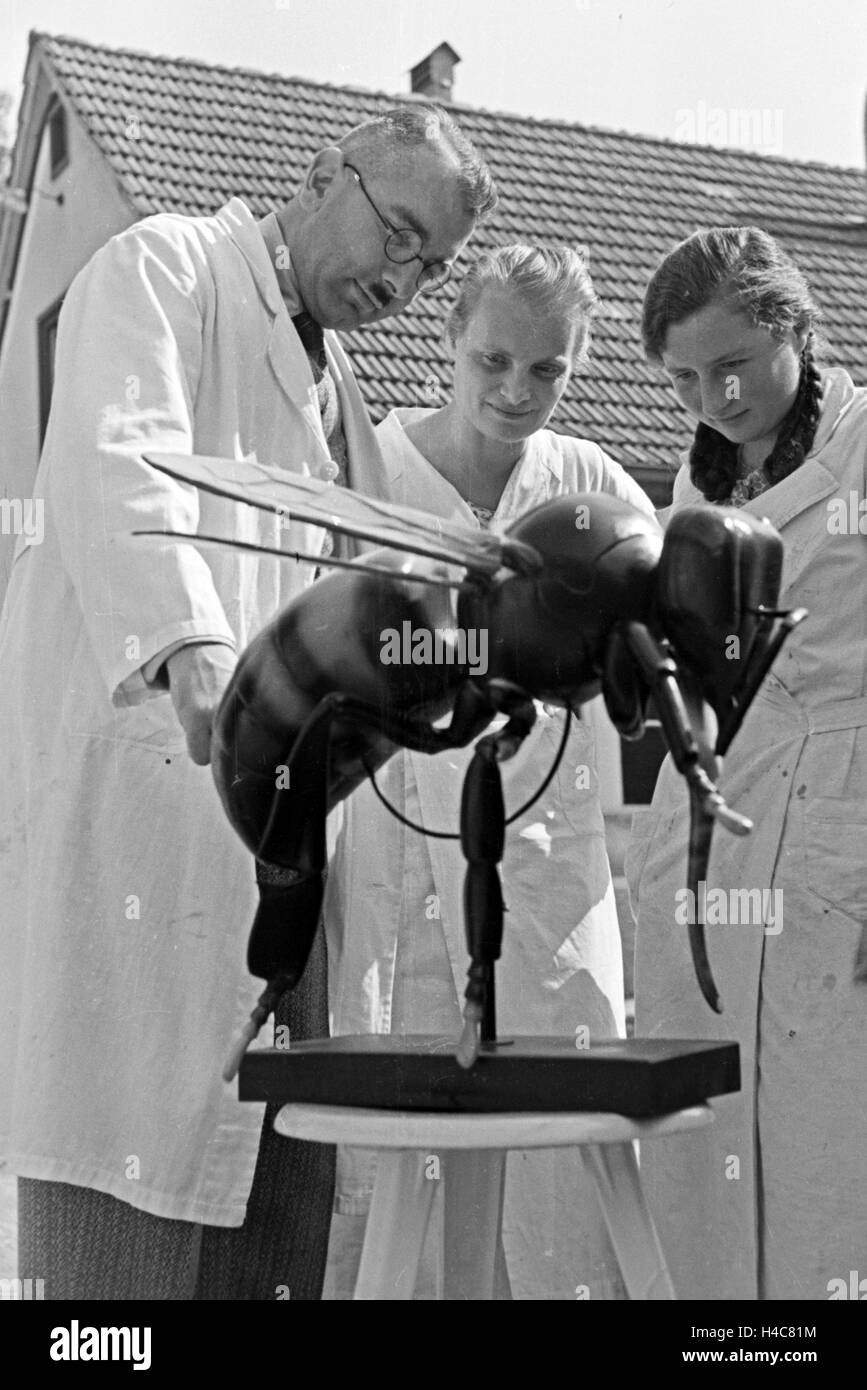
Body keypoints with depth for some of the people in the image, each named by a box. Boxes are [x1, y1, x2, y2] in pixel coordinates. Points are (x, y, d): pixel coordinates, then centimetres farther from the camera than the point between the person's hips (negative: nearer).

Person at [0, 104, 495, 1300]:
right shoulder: (162, 269, 2)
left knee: (275, 1185, 3)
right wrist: (192, 652, -33)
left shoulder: (338, 389, 27)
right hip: (132, 783, -8)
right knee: (133, 1175, -8)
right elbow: (117, 465, -17)